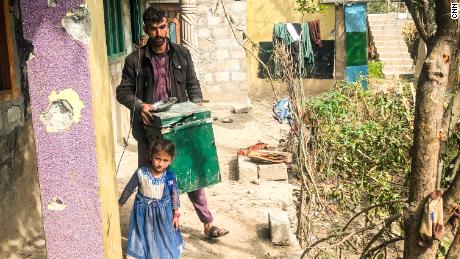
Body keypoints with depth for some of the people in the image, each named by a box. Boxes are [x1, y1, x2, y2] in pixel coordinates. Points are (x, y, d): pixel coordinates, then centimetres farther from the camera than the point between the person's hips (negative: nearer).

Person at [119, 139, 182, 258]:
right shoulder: (141, 173, -21)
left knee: (164, 237, 16)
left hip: (163, 213, 0)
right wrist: (120, 203, 4)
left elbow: (175, 195, -4)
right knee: (145, 237, 18)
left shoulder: (170, 177, -19)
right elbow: (129, 189, -6)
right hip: (143, 212, 0)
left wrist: (176, 214, 1)